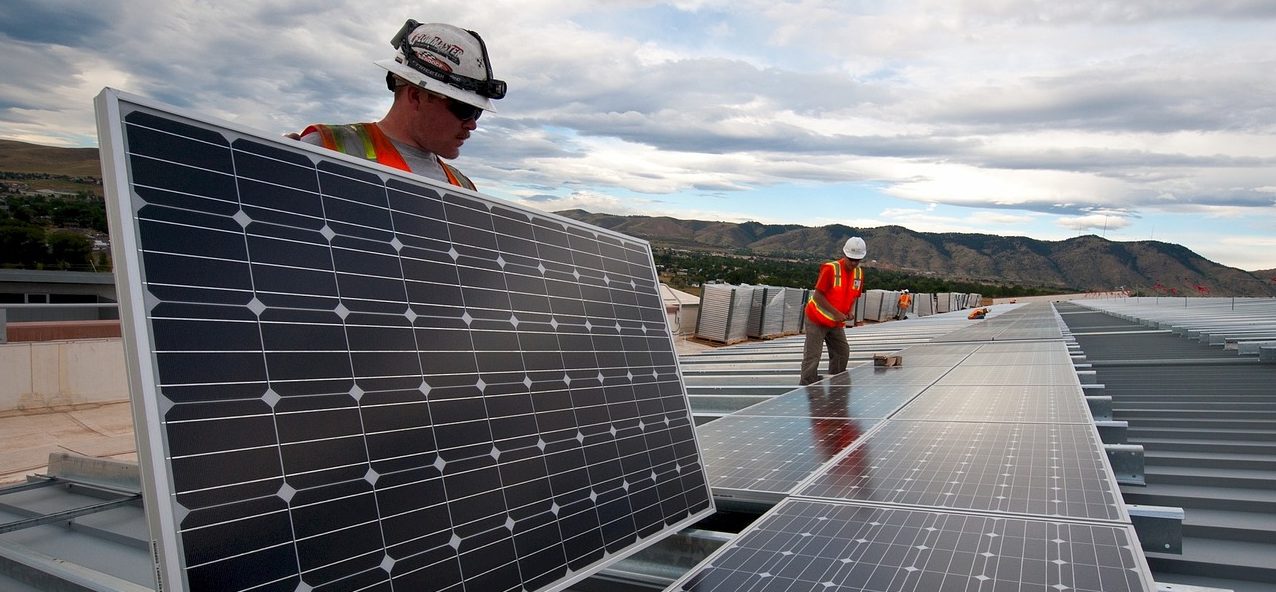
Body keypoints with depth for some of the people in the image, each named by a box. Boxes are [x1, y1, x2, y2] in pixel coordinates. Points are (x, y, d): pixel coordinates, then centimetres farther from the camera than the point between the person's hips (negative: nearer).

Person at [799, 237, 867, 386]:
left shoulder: (859, 273, 0)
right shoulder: (830, 269, -21)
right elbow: (818, 296, -21)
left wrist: (849, 312, -6)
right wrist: (836, 313, -24)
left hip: (837, 323, 7)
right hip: (817, 319, -7)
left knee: (842, 353, 10)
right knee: (812, 356, -8)